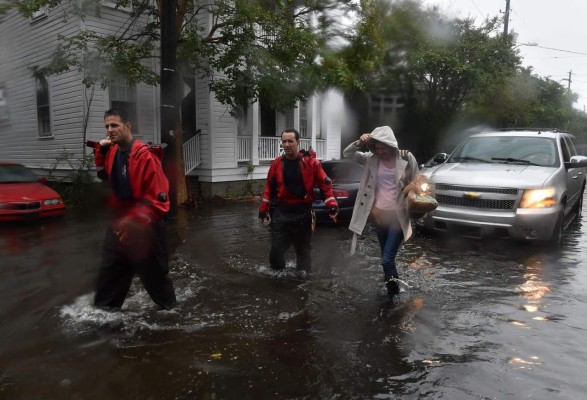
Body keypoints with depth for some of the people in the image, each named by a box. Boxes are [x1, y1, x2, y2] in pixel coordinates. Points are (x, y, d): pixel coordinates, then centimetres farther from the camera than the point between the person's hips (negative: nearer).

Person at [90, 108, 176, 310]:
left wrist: (134, 221, -29)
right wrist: (100, 151, 7)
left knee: (154, 273, 9)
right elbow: (105, 176, 23)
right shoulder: (112, 152, 4)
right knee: (109, 270, 14)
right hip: (120, 223, 7)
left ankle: (169, 308, 32)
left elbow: (158, 197, -23)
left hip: (144, 227, -7)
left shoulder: (145, 156, -21)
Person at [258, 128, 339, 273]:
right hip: (281, 213, 2)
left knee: (304, 250, 13)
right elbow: (269, 187, 9)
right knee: (276, 250, 4)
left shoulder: (311, 162, -8)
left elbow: (325, 184, -5)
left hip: (303, 214, -1)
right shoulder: (277, 163, 1)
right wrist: (263, 209, 8)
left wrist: (332, 204, -16)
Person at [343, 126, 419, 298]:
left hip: (398, 216, -4)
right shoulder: (371, 159, -1)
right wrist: (359, 143, -17)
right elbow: (347, 153, 1)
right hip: (380, 215, 4)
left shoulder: (407, 158, -8)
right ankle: (393, 290, 37)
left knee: (387, 260, -12)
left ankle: (393, 290, 9)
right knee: (387, 258, 17)